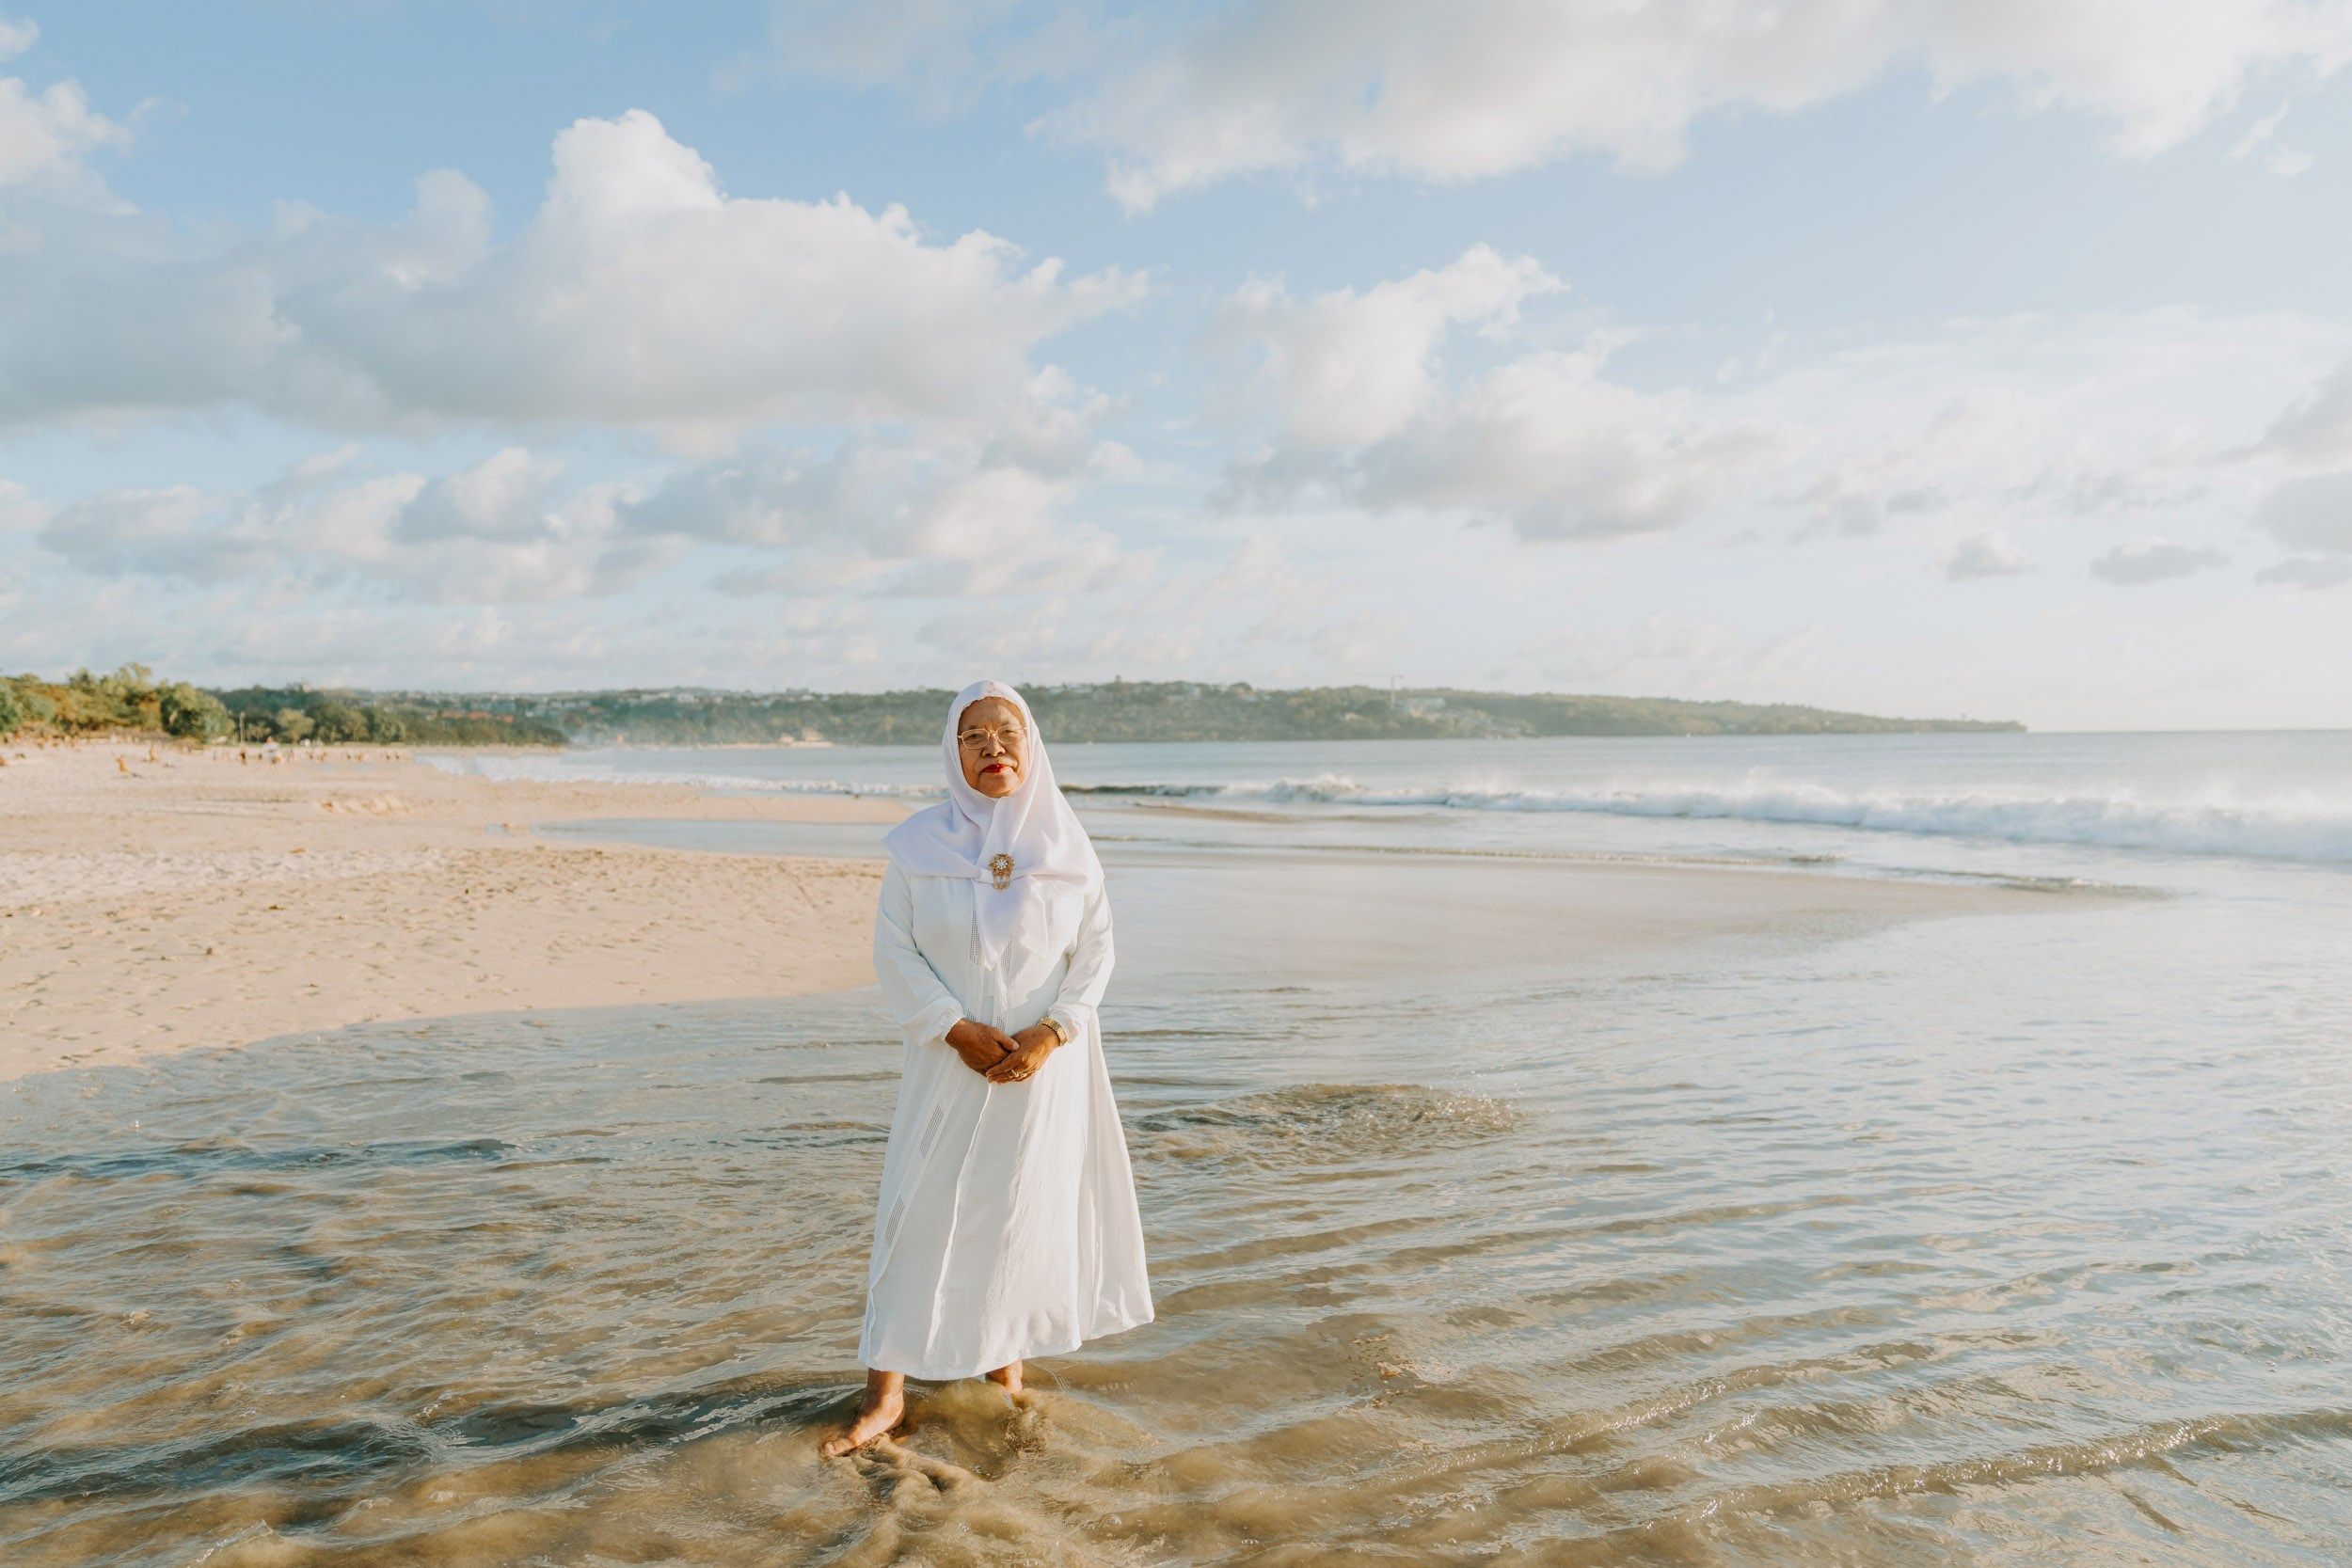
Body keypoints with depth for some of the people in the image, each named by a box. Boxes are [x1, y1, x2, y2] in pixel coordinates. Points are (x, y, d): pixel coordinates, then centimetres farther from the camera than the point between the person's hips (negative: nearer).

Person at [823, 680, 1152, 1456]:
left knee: (1026, 1208, 9)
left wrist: (1051, 1031, -14)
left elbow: (1095, 949, -1)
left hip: (1044, 1060, 1)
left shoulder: (1067, 844, -2)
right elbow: (893, 949, -5)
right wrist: (956, 1027, -16)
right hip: (950, 1061, -1)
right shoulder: (919, 844, -5)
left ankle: (1006, 1351, 30)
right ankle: (886, 1388, 8)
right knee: (920, 1211, -1)